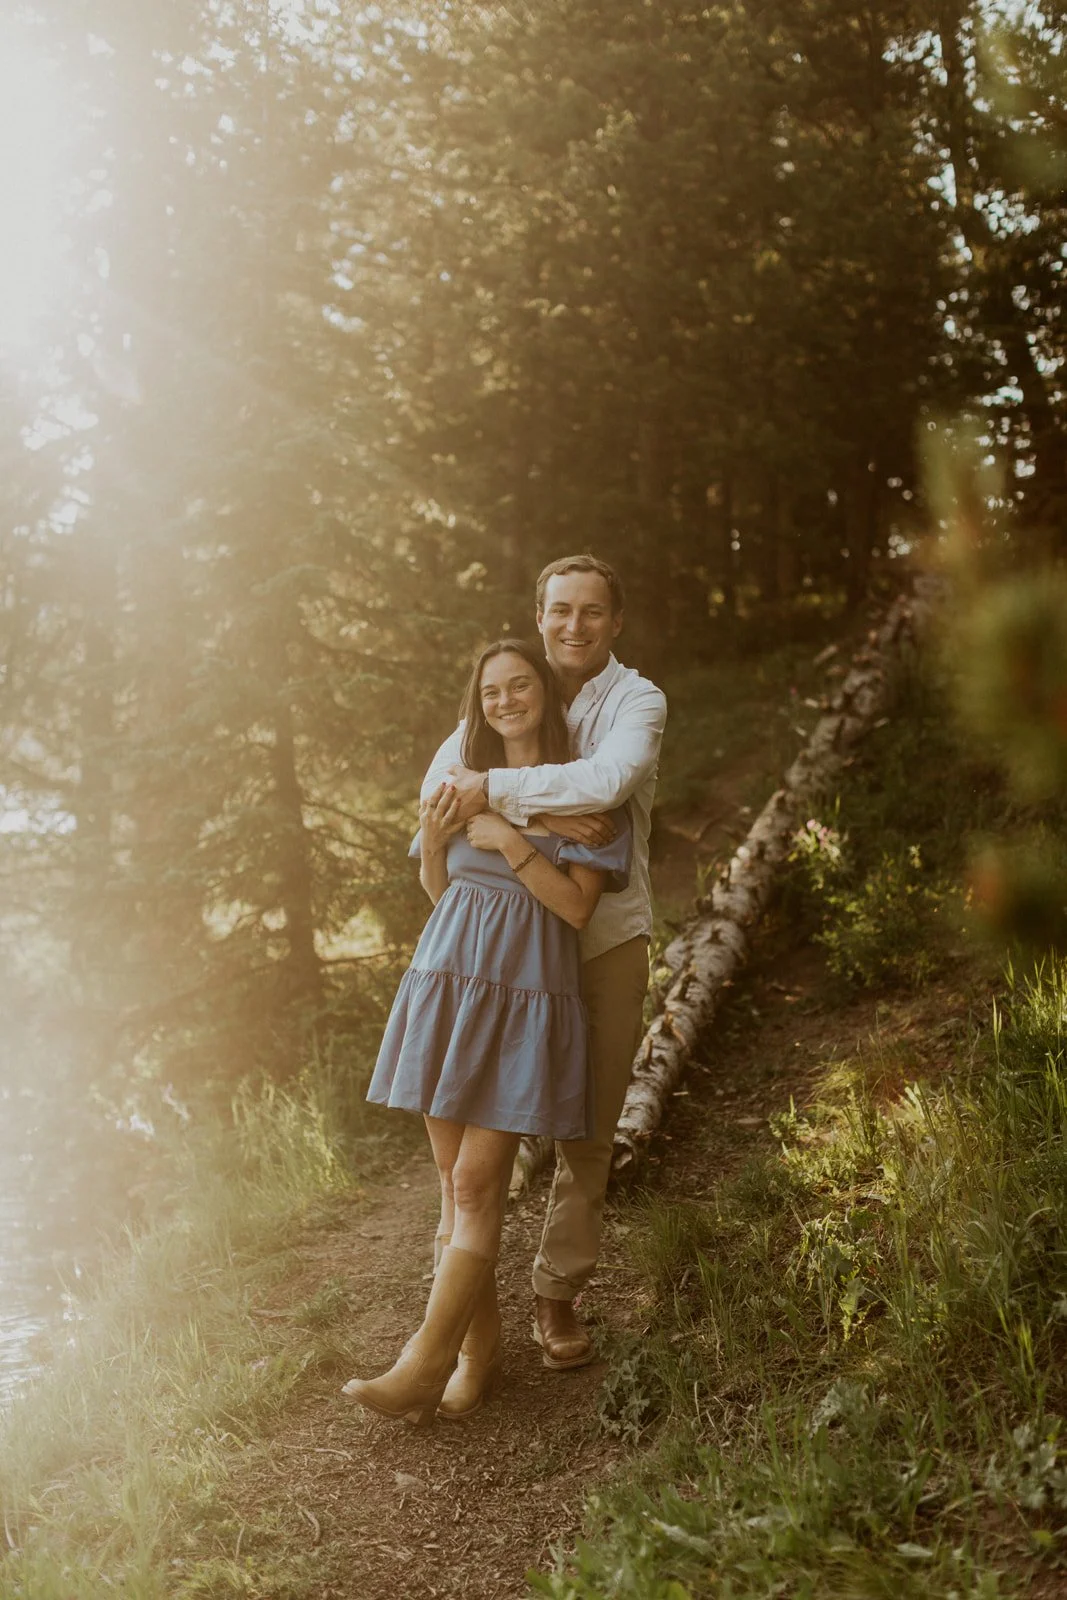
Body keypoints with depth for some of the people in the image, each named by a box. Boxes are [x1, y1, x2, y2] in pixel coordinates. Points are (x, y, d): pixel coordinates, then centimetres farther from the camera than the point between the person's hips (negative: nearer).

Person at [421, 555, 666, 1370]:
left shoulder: (637, 700, -7)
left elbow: (607, 780, -29)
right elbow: (439, 785, -13)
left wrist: (496, 789, -26)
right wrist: (540, 813, -27)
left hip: (607, 938, -2)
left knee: (588, 1132, 6)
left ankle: (557, 1296, 20)